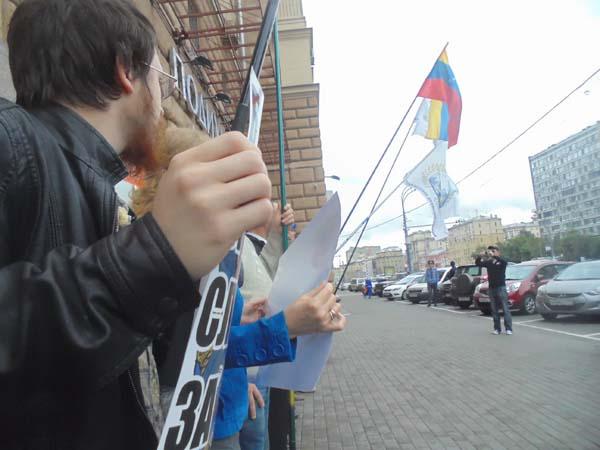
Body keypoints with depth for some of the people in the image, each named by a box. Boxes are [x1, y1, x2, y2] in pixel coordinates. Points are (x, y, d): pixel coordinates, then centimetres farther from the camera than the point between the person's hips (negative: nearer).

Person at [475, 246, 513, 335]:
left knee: (505, 309, -4)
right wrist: (481, 256, -17)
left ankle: (508, 328, -2)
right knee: (494, 310, 6)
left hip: (501, 287, -4)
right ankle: (497, 328, 10)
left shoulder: (501, 261, -3)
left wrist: (494, 256, -34)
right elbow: (478, 263, 3)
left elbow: (505, 262, -25)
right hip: (492, 288, 4)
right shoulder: (488, 262, 9)